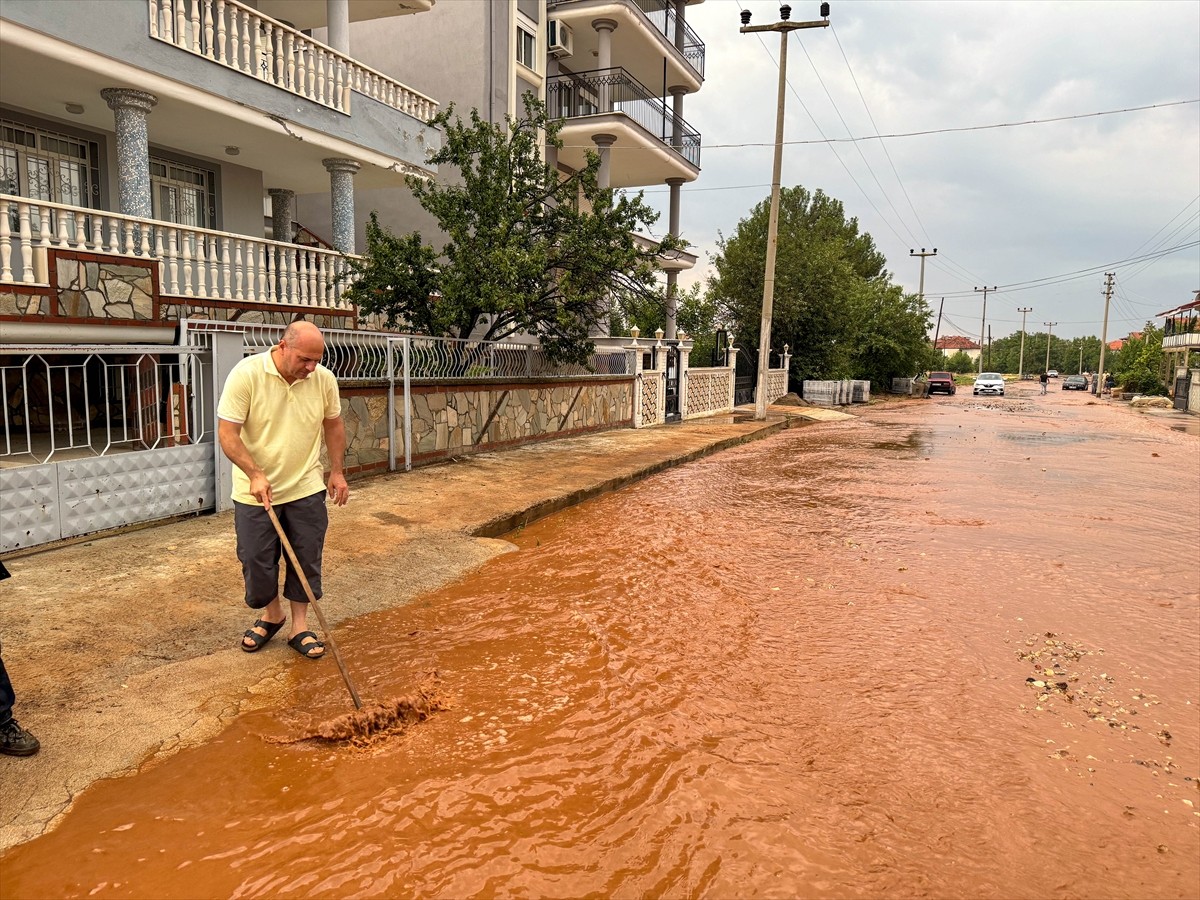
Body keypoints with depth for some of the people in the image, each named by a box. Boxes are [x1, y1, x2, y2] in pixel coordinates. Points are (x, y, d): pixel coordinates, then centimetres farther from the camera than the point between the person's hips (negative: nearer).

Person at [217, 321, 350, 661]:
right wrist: (255, 475, -24)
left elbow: (333, 424, 8)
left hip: (307, 489, 2)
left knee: (307, 560, 7)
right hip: (255, 490, -2)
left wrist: (337, 472, 7)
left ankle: (299, 626, 22)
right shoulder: (246, 374, -18)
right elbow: (227, 433, -16)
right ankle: (271, 614, 33)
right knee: (256, 561, 8)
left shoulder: (324, 379, -7)